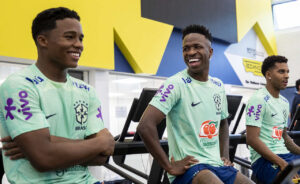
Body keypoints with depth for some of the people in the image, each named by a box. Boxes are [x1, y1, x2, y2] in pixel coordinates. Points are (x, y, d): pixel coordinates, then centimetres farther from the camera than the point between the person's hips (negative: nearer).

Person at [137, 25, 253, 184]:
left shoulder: (218, 86, 10)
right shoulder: (176, 84, -12)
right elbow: (145, 126, -20)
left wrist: (225, 156, 13)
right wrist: (170, 167, -17)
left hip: (218, 165, 7)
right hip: (189, 168, -7)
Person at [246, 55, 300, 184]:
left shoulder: (284, 102, 18)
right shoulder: (258, 100, -10)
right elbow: (252, 139, -16)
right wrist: (282, 163, -21)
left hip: (285, 154, 9)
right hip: (264, 159, -9)